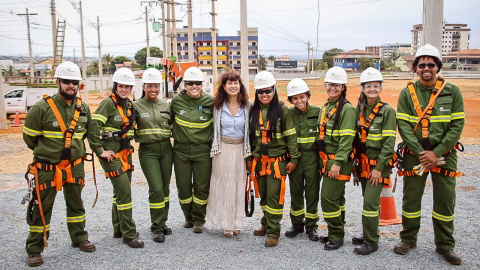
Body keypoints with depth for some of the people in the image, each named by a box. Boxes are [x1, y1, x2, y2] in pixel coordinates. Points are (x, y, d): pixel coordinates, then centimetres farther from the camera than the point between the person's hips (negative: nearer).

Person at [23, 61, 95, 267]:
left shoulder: (83, 109, 1)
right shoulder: (42, 107, -14)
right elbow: (29, 136, -3)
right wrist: (45, 151, 9)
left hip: (75, 166, 5)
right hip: (47, 168, -4)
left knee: (76, 204, 17)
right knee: (41, 208, 3)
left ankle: (79, 238, 33)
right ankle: (34, 249, 17)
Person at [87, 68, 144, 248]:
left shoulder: (129, 104, 10)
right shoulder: (108, 103, -14)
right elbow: (93, 127, -23)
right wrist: (99, 151, -19)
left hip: (125, 152, 8)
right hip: (111, 154, -8)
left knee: (121, 191, 15)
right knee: (124, 191, -10)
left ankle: (118, 229, 29)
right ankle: (129, 234, 0)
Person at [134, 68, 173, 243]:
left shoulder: (166, 106, 8)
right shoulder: (136, 106, -2)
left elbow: (172, 126, 16)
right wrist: (139, 138, -10)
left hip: (166, 149, 4)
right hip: (147, 151, -4)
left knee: (165, 188, 8)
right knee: (156, 188, -10)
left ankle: (162, 223, 23)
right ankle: (157, 228, 2)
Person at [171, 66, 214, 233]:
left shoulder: (210, 101, -5)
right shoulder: (176, 101, -2)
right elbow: (170, 121, 14)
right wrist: (175, 135, 8)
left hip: (203, 150, -1)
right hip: (181, 150, 1)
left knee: (202, 187, 4)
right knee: (183, 187, 7)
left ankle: (199, 220, 23)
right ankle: (189, 217, 31)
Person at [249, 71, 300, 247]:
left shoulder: (282, 110, -6)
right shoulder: (253, 111, 6)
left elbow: (291, 136, -6)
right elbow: (250, 136, 12)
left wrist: (293, 159, -8)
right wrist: (249, 157, 12)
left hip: (277, 160, -4)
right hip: (259, 160, 5)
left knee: (274, 196, -5)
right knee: (263, 196, 14)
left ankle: (273, 232, 5)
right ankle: (266, 224, 31)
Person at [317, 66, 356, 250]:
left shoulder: (347, 109, -12)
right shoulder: (326, 107, 14)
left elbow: (347, 138, -19)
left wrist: (338, 162, -23)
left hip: (339, 161, -8)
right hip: (327, 160, 8)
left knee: (329, 197, -9)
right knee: (337, 197, 16)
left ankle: (336, 237, 6)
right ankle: (336, 232, 27)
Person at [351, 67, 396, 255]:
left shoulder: (387, 110, -9)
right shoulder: (359, 110, 8)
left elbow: (389, 142, -13)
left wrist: (379, 168, -16)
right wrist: (355, 165, 9)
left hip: (378, 164, -5)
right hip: (363, 164, 6)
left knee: (371, 202, -7)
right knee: (368, 201, 14)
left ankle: (371, 243, 5)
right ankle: (368, 235, 28)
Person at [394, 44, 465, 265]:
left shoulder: (452, 91, -1)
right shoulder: (407, 93, -1)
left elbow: (457, 125, -4)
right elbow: (403, 126, -6)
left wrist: (436, 153, -13)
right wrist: (421, 152, -15)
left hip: (444, 155, 0)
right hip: (415, 155, 0)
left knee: (445, 200, 7)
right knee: (411, 197, 7)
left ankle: (445, 245, 23)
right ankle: (408, 239, 25)